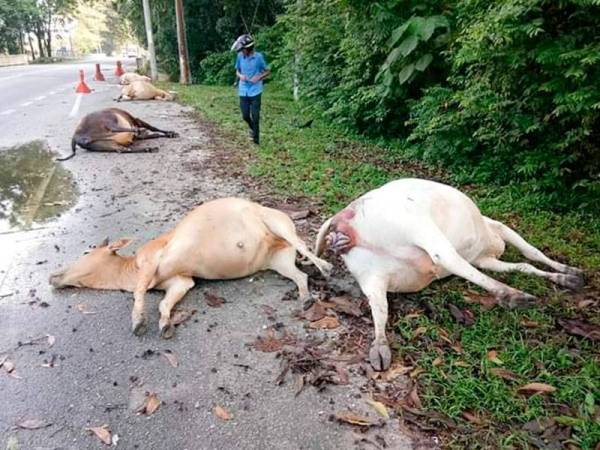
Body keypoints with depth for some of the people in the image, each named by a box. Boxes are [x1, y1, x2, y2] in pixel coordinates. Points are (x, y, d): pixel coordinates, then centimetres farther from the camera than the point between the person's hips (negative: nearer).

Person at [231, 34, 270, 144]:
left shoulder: (258, 57, -10)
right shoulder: (240, 56, -2)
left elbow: (267, 71, 1)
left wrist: (258, 77, -16)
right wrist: (240, 76, -10)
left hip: (255, 91, -3)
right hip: (243, 91, 3)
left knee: (255, 116, -1)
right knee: (245, 116, 6)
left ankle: (256, 139, 11)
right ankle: (252, 128, 37)